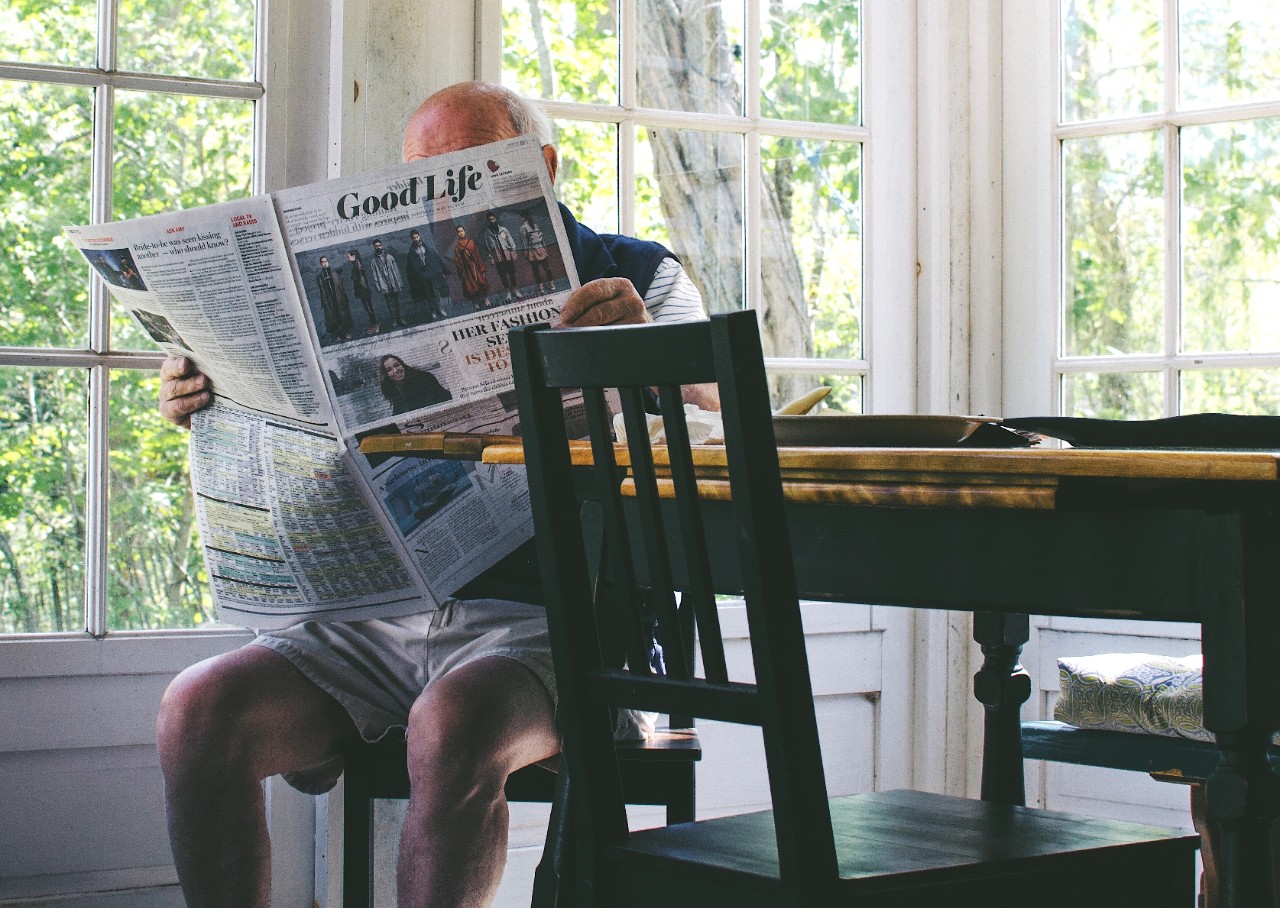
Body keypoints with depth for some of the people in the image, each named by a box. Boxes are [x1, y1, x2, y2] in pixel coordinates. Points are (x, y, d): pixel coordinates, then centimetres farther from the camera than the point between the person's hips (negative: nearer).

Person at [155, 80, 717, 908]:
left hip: (543, 619, -4)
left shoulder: (638, 278, 10)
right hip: (382, 618, 5)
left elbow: (726, 404, -7)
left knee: (453, 727, -37)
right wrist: (211, 405, 2)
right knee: (199, 709, -21)